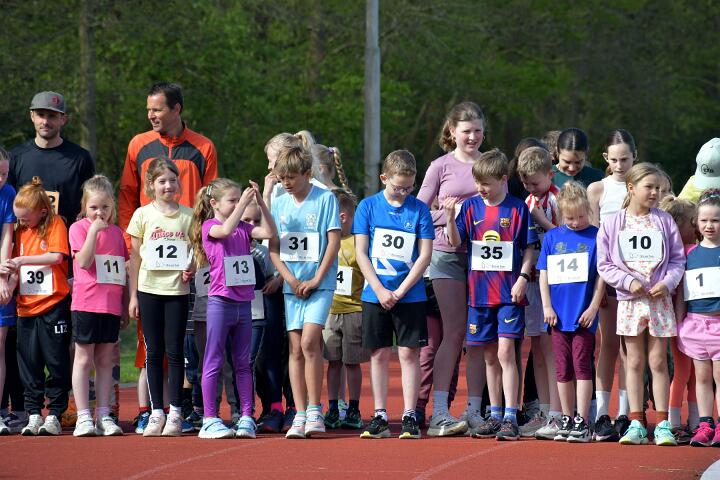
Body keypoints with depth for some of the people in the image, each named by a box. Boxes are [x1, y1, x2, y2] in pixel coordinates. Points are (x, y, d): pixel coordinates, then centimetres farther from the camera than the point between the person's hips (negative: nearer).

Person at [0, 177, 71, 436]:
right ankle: (33, 415, 11)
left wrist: (22, 260, -15)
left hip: (53, 305, -6)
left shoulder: (55, 225, -4)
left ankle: (54, 415, 4)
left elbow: (56, 256, -16)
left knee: (56, 361, -1)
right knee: (29, 363, 6)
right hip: (27, 306, 6)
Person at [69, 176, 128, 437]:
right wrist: (94, 230, -20)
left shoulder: (116, 232, 13)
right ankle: (83, 417, 0)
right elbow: (84, 261, -15)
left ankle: (103, 415, 10)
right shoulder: (78, 228, -2)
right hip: (85, 304, -5)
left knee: (105, 360, 7)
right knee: (84, 359, 0)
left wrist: (126, 306, 14)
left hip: (112, 305, 5)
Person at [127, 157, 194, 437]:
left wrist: (191, 269, -11)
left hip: (177, 290, 0)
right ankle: (156, 412, 8)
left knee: (174, 351, 0)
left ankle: (175, 413, 4)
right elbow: (135, 257, 6)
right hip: (149, 288, 0)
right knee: (154, 351, 3)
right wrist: (133, 295, 3)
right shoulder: (143, 215, 3)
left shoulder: (188, 215, 4)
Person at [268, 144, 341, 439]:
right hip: (292, 285, 4)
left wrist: (316, 280, -11)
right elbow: (273, 249, 7)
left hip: (320, 283, -4)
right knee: (295, 348, 2)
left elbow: (334, 241, -6)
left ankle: (314, 410, -8)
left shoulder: (325, 199, -3)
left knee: (309, 341, -16)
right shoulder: (279, 204, 8)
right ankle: (300, 416, 4)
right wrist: (291, 279, -7)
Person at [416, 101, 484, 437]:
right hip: (448, 255, -3)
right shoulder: (441, 166, 3)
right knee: (454, 333, -8)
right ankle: (439, 414, -8)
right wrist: (451, 214, -10)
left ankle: (474, 411, 8)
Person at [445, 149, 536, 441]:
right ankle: (495, 416, 18)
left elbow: (529, 248, 2)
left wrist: (522, 278, -9)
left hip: (509, 293, -4)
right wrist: (449, 215, -15)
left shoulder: (517, 208, -2)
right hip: (480, 292, 4)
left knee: (505, 352, -11)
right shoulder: (471, 207, 7)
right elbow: (456, 241, 0)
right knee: (489, 357, 10)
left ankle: (510, 418, -10)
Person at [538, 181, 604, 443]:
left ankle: (582, 422, -5)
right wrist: (547, 306, 0)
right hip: (558, 314, 3)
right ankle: (567, 419, 17)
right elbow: (544, 274, 8)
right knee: (563, 369, 9)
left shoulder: (595, 236, -1)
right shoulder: (552, 237, 7)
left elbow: (601, 275, -2)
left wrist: (593, 307, -8)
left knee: (582, 365, -5)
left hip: (583, 314, -3)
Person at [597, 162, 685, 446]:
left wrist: (667, 283, -12)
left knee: (658, 361, 1)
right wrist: (628, 281, -13)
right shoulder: (612, 224, 1)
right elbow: (605, 265, 1)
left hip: (660, 301, 0)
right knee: (635, 362, 5)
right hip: (629, 301, 0)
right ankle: (636, 425, 8)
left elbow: (678, 260, 4)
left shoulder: (664, 221, 3)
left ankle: (662, 425, 3)